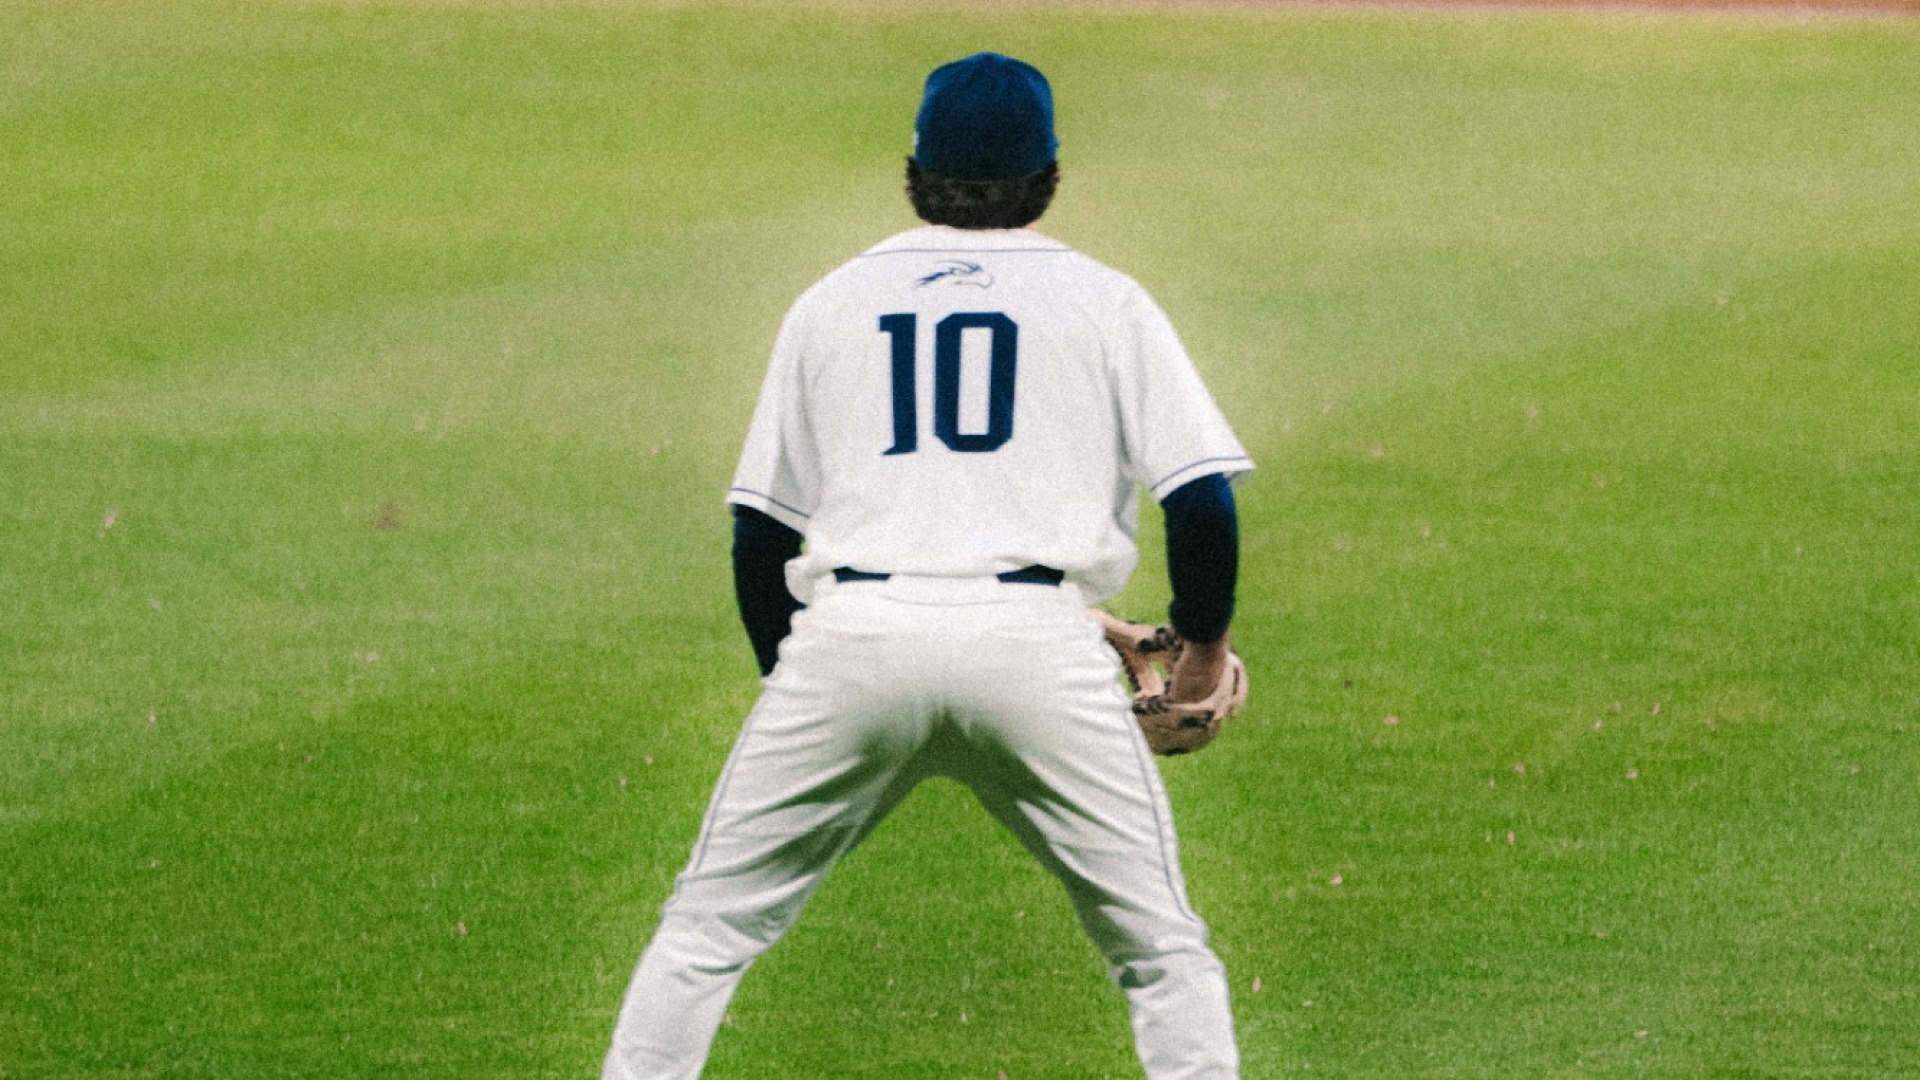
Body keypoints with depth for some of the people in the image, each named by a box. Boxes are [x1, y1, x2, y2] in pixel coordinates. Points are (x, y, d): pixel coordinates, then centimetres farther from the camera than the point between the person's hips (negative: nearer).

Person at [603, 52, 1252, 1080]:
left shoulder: (830, 302, 19)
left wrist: (787, 678, 31)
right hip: (1037, 637, -1)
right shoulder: (1104, 300, 13)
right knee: (1162, 949, 8)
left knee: (707, 929, 10)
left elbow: (759, 527, 19)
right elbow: (1203, 499, 5)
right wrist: (1203, 647, 20)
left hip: (848, 636, 1)